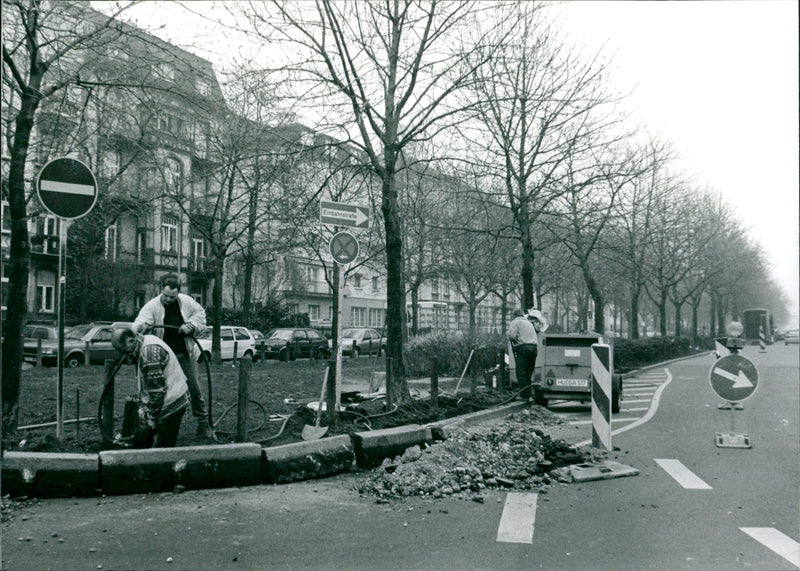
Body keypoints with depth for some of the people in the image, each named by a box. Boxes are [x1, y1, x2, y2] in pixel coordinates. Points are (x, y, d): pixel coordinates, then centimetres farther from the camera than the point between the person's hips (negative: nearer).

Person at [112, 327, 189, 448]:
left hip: (170, 405, -10)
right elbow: (142, 382, 18)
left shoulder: (150, 350, -22)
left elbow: (157, 388, -23)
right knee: (140, 442, 16)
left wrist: (152, 416, -15)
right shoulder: (142, 348, 10)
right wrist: (142, 405, 8)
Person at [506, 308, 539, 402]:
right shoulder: (529, 323, 28)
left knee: (521, 373, -6)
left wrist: (508, 333, 9)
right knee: (528, 374, 10)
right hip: (534, 348, 7)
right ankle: (528, 395, 8)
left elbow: (512, 336, -9)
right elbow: (536, 337, 22)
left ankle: (524, 395, -11)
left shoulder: (515, 322, 5)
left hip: (522, 348, -7)